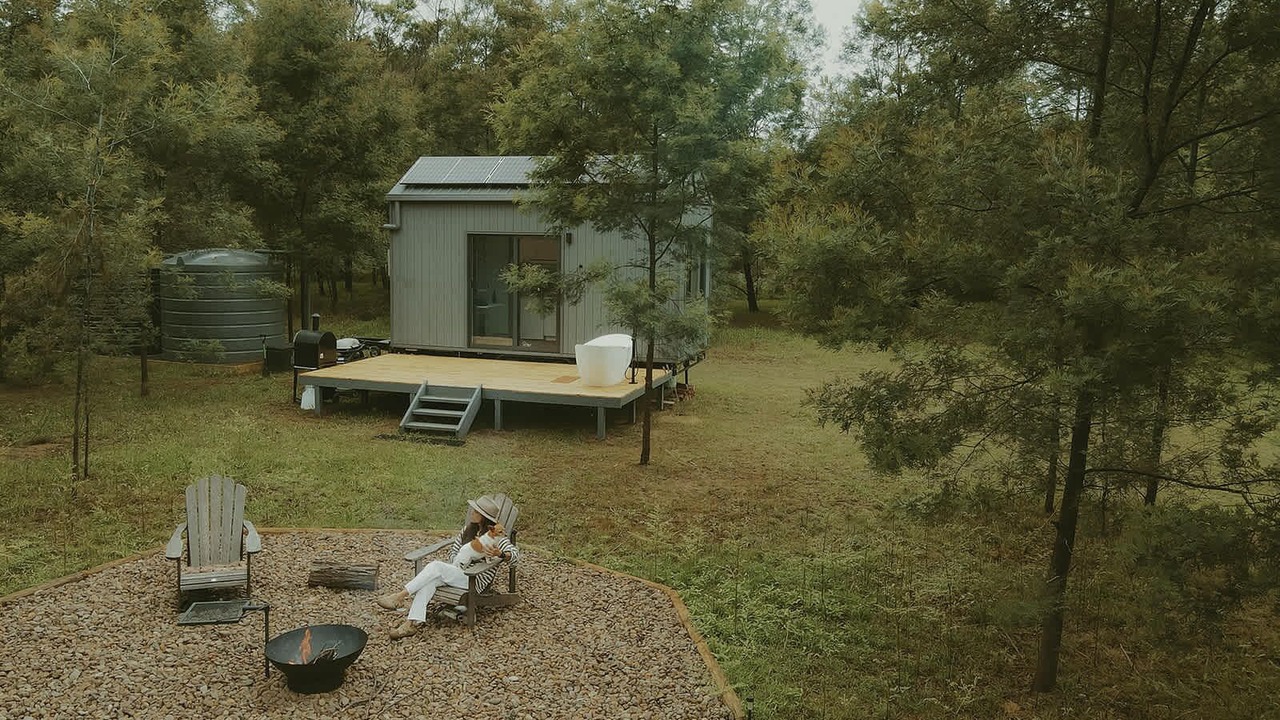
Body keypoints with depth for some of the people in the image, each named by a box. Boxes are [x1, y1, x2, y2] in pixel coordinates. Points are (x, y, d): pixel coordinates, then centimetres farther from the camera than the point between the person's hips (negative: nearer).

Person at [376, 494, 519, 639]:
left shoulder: (495, 536, -9)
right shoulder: (469, 529, 13)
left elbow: (515, 553, -21)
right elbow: (453, 550, 19)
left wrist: (500, 554, -41)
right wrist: (457, 565, -1)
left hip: (477, 579, -7)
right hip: (460, 572, 7)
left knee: (436, 566, -25)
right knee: (429, 581, -24)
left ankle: (400, 597, -22)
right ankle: (413, 623, -34)